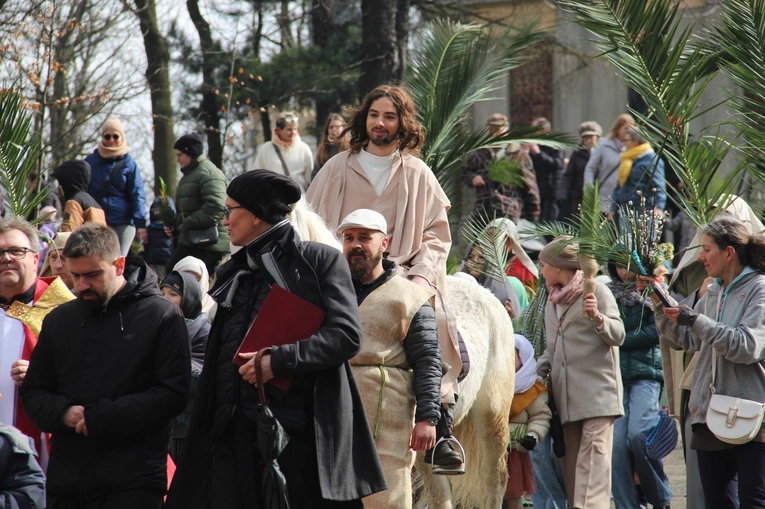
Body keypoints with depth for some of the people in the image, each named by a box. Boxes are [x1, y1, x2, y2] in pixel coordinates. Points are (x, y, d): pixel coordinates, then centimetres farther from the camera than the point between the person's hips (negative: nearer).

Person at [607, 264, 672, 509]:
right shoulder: (609, 294, 15)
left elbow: (655, 332, -6)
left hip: (646, 372, -4)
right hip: (615, 375, 4)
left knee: (638, 434, -18)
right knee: (617, 441, -6)